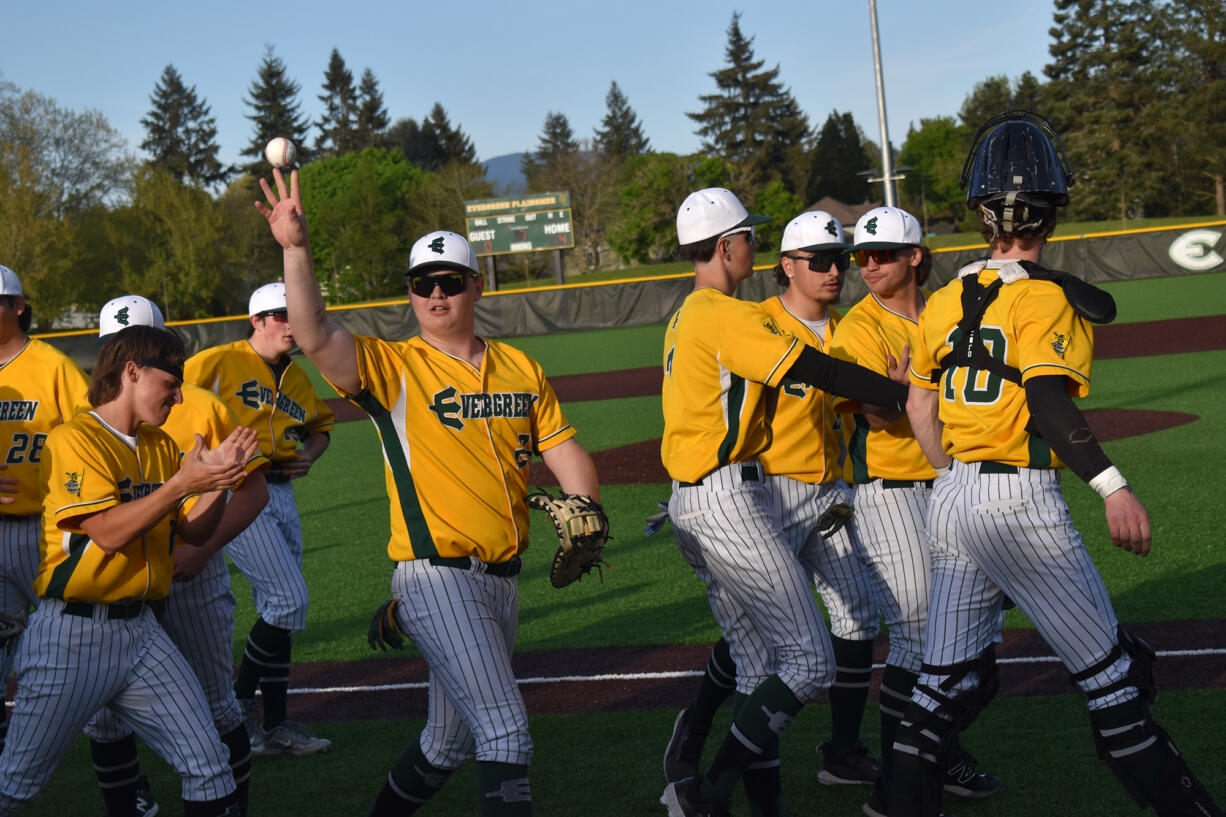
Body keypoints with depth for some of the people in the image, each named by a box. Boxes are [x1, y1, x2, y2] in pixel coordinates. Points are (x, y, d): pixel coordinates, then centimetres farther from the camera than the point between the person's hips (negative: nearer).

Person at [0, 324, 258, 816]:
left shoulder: (162, 447, 14)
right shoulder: (73, 440, -11)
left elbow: (193, 533, 13)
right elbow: (109, 532, -20)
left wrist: (219, 478, -2)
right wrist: (182, 483, -24)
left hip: (140, 629, 7)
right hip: (72, 634, -6)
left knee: (209, 769, -2)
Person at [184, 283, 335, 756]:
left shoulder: (297, 380, 16)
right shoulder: (218, 362, -6)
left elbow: (321, 425, 30)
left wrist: (310, 455, 9)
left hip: (281, 494, 8)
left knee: (278, 608, 9)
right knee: (289, 598, -13)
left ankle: (276, 725, 16)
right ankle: (239, 700, 4)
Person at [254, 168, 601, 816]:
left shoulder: (521, 369, 13)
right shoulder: (391, 367, -2)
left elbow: (566, 455, 12)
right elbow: (314, 336, -18)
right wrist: (296, 249, -29)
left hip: (503, 580, 6)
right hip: (436, 577, -6)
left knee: (451, 742, 16)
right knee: (504, 732, -15)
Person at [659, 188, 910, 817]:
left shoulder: (683, 319, 18)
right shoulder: (726, 316, -12)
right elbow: (815, 371, -17)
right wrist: (905, 395, -13)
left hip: (688, 504, 10)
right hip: (728, 500, -10)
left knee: (758, 665, 12)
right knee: (808, 662, -8)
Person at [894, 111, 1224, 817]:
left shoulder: (945, 301, 9)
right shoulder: (1049, 296, -10)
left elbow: (920, 409, 15)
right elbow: (1048, 399, -24)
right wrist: (1113, 486, -32)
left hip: (953, 496, 7)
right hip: (1021, 503, -7)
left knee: (948, 681, 12)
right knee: (1116, 678, 2)